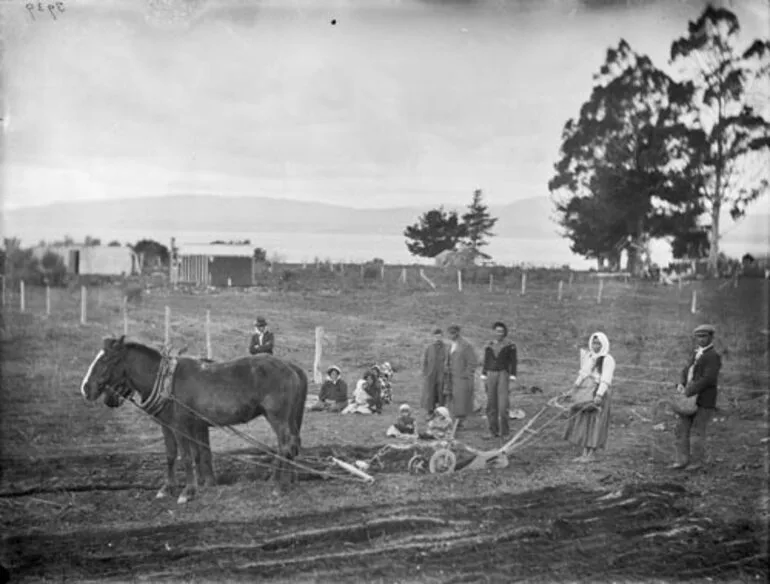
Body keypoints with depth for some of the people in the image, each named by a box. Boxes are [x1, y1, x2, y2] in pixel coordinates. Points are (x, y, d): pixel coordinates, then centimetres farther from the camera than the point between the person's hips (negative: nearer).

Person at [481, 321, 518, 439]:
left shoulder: (510, 346, -1)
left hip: (503, 376, -4)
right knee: (491, 405, 2)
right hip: (491, 376, 4)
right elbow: (486, 362, 11)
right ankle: (493, 432, 8)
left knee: (503, 404, -13)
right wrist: (483, 377, 4)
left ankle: (504, 431, -2)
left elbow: (513, 363, -3)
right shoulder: (489, 346, 9)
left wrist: (512, 378, -11)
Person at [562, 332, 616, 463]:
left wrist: (599, 395, -29)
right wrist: (573, 390, 18)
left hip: (599, 394, -7)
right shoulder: (588, 357, 12)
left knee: (595, 423, -3)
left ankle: (591, 454, 3)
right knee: (584, 422, 7)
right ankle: (585, 453, 12)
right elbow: (582, 375, 19)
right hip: (586, 392, 7)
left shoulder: (607, 360, -10)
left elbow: (606, 380, -18)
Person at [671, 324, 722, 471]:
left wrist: (689, 392, -20)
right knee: (681, 429, 5)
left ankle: (697, 461, 10)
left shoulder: (713, 356, -10)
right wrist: (681, 384, -3)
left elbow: (708, 379, -19)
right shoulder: (696, 354, 17)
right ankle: (682, 460, 11)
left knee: (697, 431, -2)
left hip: (704, 401, -8)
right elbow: (686, 371, 18)